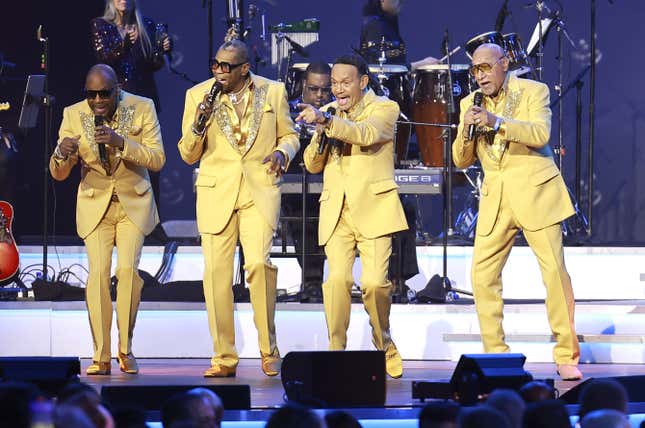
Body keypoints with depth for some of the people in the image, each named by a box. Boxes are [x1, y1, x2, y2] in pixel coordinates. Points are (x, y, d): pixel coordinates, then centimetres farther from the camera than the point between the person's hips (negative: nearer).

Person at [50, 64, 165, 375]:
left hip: (134, 203, -1)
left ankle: (126, 349, -1)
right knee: (98, 272, -13)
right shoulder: (74, 115, -7)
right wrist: (62, 154, -29)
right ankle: (100, 356, -7)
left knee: (128, 269, -16)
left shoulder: (142, 108, -9)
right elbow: (58, 174, -5)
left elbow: (157, 159, -14)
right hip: (95, 204, 1)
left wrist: (122, 143, -29)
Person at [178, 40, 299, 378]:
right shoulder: (198, 95, 5)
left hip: (260, 190, -1)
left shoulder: (273, 92, 5)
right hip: (216, 193, 2)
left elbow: (289, 135, 17)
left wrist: (282, 152, -6)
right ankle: (224, 358, 7)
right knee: (216, 272, -3)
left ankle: (269, 351, -2)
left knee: (259, 263, -18)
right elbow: (188, 155, 8)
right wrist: (198, 125, -11)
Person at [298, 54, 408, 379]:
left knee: (374, 282, -11)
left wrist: (327, 122, -32)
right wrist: (319, 134, -3)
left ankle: (384, 346, 12)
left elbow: (366, 134, -19)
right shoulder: (328, 113, 18)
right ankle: (336, 351, -7)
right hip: (336, 210, 4)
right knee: (337, 279, -14)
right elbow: (312, 165, 16)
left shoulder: (384, 108, 3)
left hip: (373, 208, -3)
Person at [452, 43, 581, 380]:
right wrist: (467, 132, -13)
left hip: (535, 192, -4)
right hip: (496, 199, 4)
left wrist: (496, 122, -30)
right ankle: (496, 356, 5)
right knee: (482, 276, -3)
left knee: (555, 272, -7)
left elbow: (540, 134, -19)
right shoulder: (470, 104, 10)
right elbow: (461, 161, 8)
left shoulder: (534, 91, -2)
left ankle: (567, 356, -1)